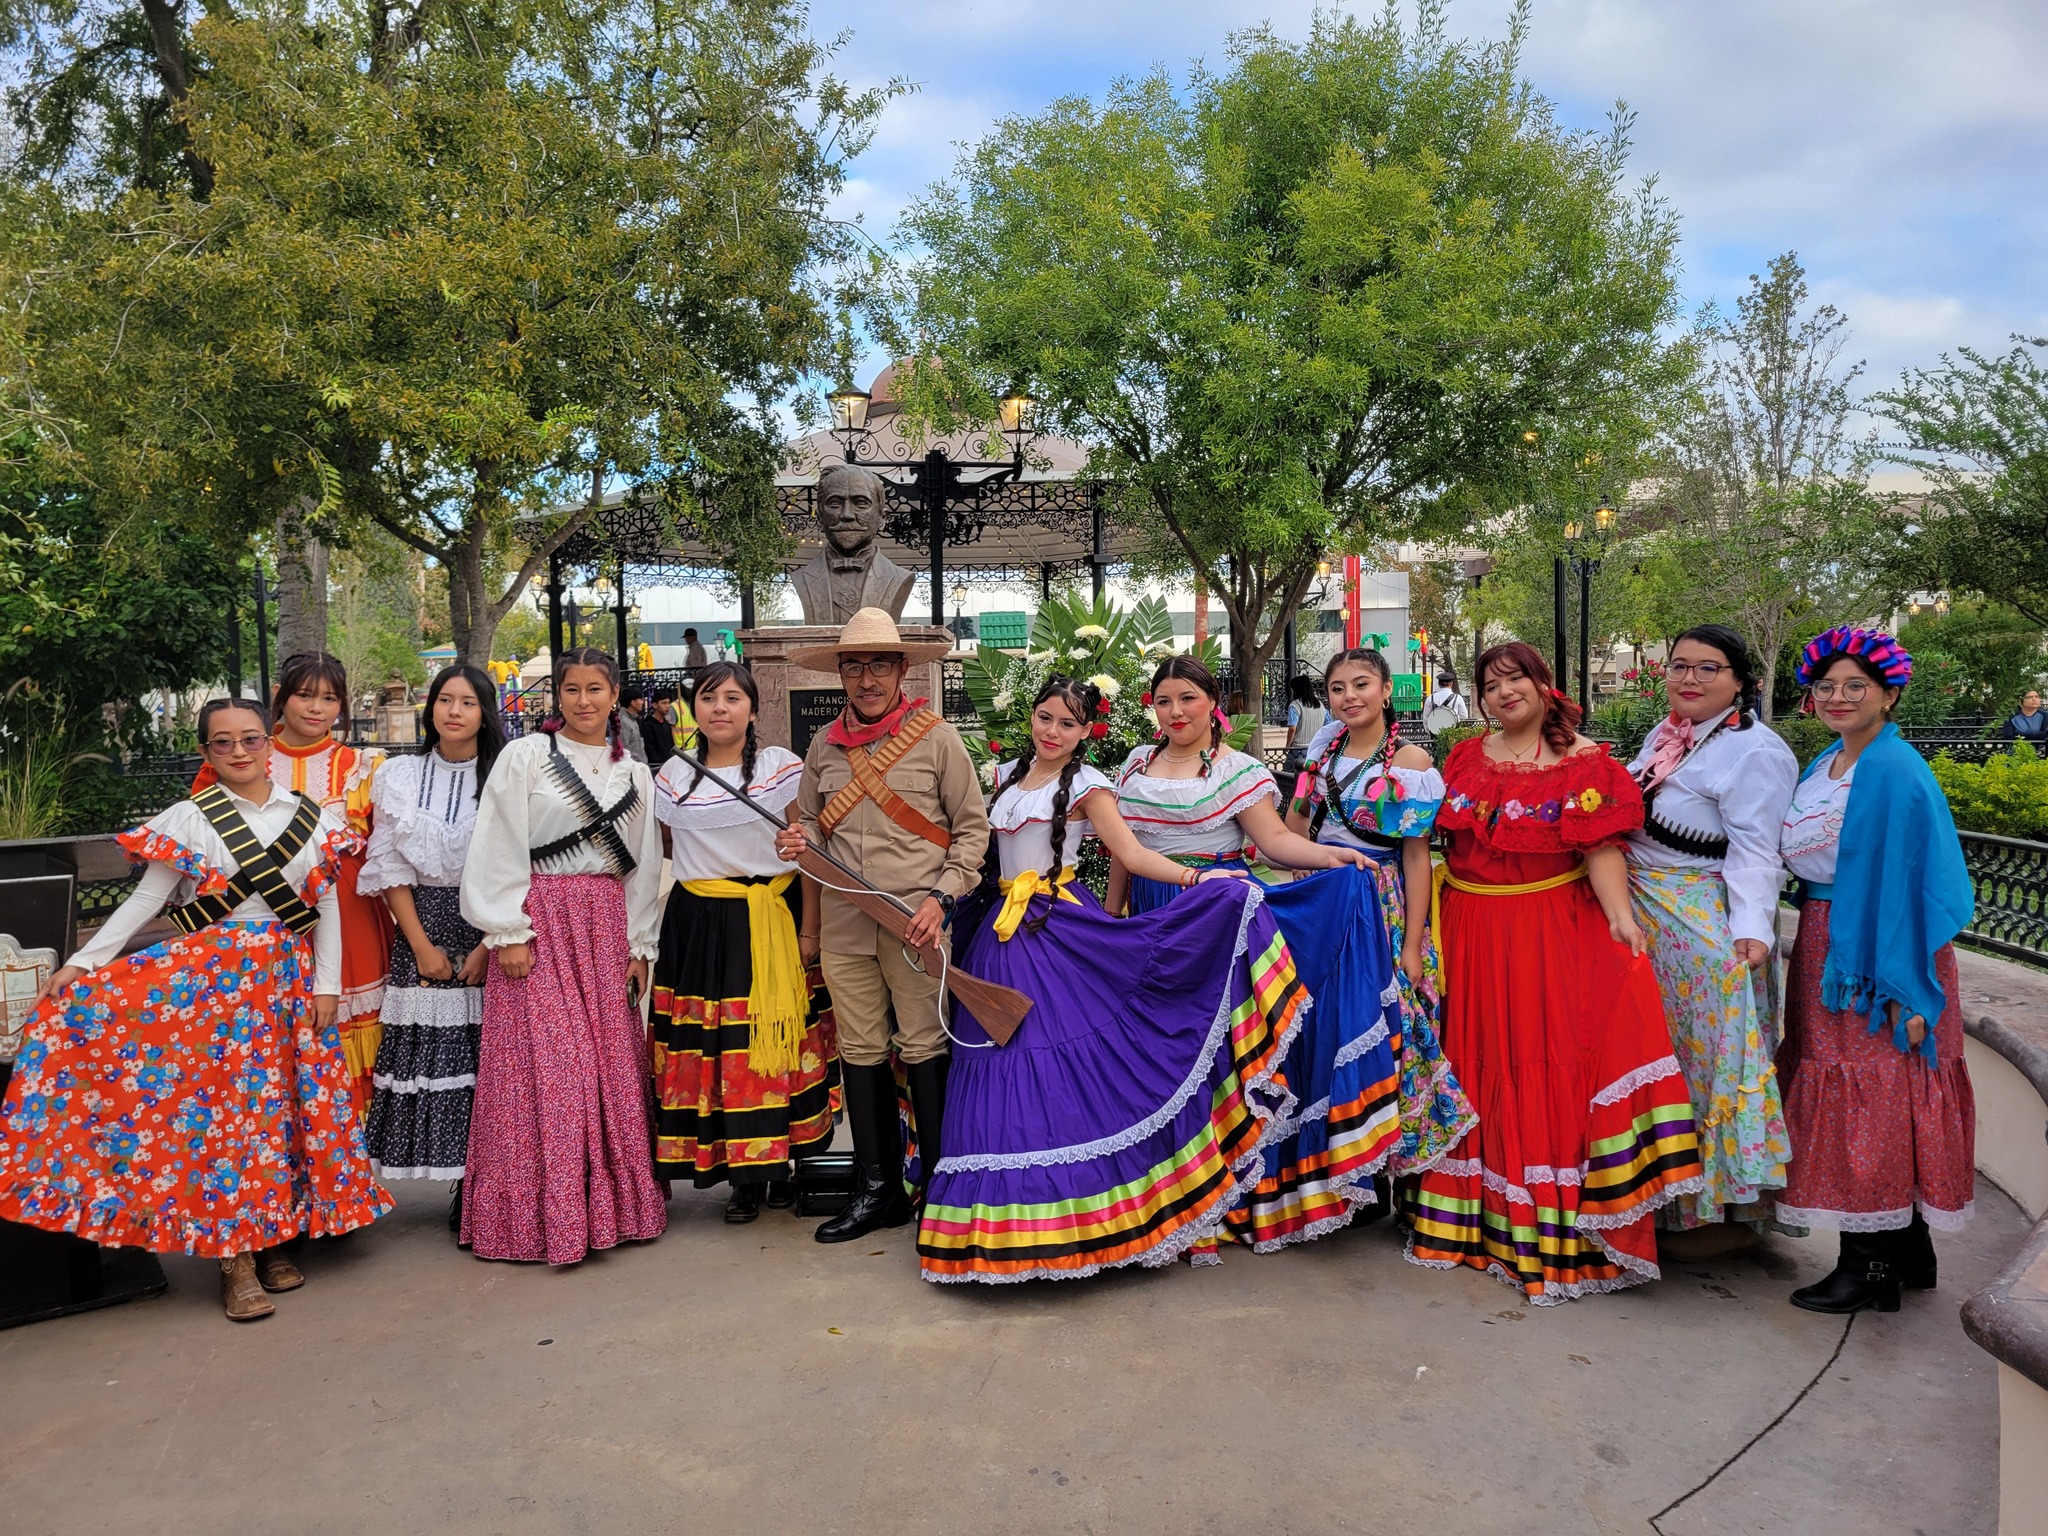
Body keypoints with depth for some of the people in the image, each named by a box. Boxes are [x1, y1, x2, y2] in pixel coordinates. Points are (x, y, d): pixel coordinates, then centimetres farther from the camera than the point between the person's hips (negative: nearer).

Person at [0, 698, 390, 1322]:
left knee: (282, 1103, 5)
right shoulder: (189, 819, -1)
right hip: (213, 977, -2)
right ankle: (236, 1262, 2)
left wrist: (327, 985, 3)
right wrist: (80, 963, -9)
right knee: (222, 1105, -4)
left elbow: (328, 907, 7)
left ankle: (271, 1237, 17)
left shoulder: (312, 818, 5)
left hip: (290, 978, 3)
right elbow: (144, 900, -2)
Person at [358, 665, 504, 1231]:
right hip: (423, 929, 2)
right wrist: (422, 945, -4)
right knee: (430, 1049, 0)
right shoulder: (398, 776, 7)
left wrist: (488, 946, -12)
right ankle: (464, 1187, 10)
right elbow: (390, 869, 4)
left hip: (491, 929, -2)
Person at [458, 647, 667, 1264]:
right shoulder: (525, 757, -1)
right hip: (540, 922, -4)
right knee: (545, 1068, -5)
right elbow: (499, 850, -6)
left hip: (606, 925, 4)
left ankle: (612, 1204, 15)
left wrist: (639, 947, 8)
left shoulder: (634, 774, 12)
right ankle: (543, 1214, 5)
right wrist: (508, 933, -12)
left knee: (613, 1065, 4)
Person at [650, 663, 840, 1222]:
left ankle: (781, 1163, 16)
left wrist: (808, 930, -8)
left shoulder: (783, 768, -2)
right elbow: (663, 853, 18)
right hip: (698, 925, 3)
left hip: (773, 920, -2)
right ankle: (742, 1176, 13)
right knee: (708, 1046, 1)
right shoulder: (674, 776, 8)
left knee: (774, 1041, 0)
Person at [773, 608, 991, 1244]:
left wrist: (942, 897, -10)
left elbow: (972, 828, 0)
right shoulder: (823, 745, 10)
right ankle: (877, 1189, 21)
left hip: (915, 920, -4)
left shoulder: (937, 738, -2)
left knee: (924, 1051, -1)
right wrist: (798, 842, -1)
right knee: (860, 1052, 9)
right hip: (843, 921, 4)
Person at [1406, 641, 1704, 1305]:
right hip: (1471, 936, 4)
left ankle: (1554, 1233, 3)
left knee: (1551, 1065, -6)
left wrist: (1620, 916, -28)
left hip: (1553, 936, -4)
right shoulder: (1464, 757, 10)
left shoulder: (1583, 762, -3)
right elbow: (1437, 837, 12)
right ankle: (1476, 1218, 22)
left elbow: (1601, 849, -13)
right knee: (1477, 1064, 9)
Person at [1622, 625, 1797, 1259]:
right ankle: (1670, 1194, 29)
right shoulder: (1665, 733, 12)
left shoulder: (1754, 751, -14)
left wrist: (1752, 926, -28)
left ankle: (1729, 1212, 13)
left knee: (1709, 1055, -1)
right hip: (1645, 917, 9)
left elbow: (1753, 851, -20)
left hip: (1706, 927, -9)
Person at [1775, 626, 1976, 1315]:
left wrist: (1903, 991, -20)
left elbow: (1908, 884, -19)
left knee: (1872, 1095, -2)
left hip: (1879, 953, -9)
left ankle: (1870, 1270, 10)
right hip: (1828, 947, 9)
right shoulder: (1823, 766, 11)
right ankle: (1909, 1252, 28)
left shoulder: (1895, 774, -15)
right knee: (1844, 1094, 14)